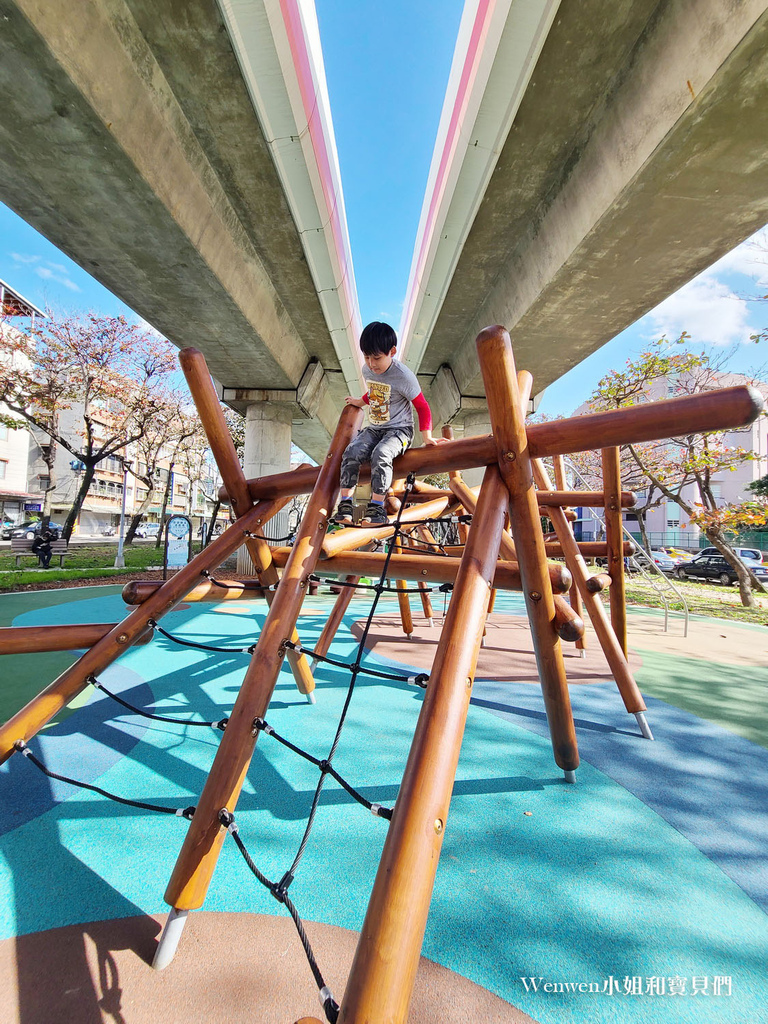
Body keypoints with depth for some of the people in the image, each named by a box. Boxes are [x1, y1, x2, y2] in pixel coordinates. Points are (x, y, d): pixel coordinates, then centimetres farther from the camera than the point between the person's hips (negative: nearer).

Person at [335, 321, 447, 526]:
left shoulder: (403, 376, -14)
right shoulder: (367, 370, 5)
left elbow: (422, 407, -7)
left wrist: (426, 436, -14)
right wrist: (361, 402, 32)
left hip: (399, 429, -5)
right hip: (374, 428, 6)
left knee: (381, 454, -35)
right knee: (351, 451, -21)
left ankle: (376, 506, -28)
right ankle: (345, 502, -19)